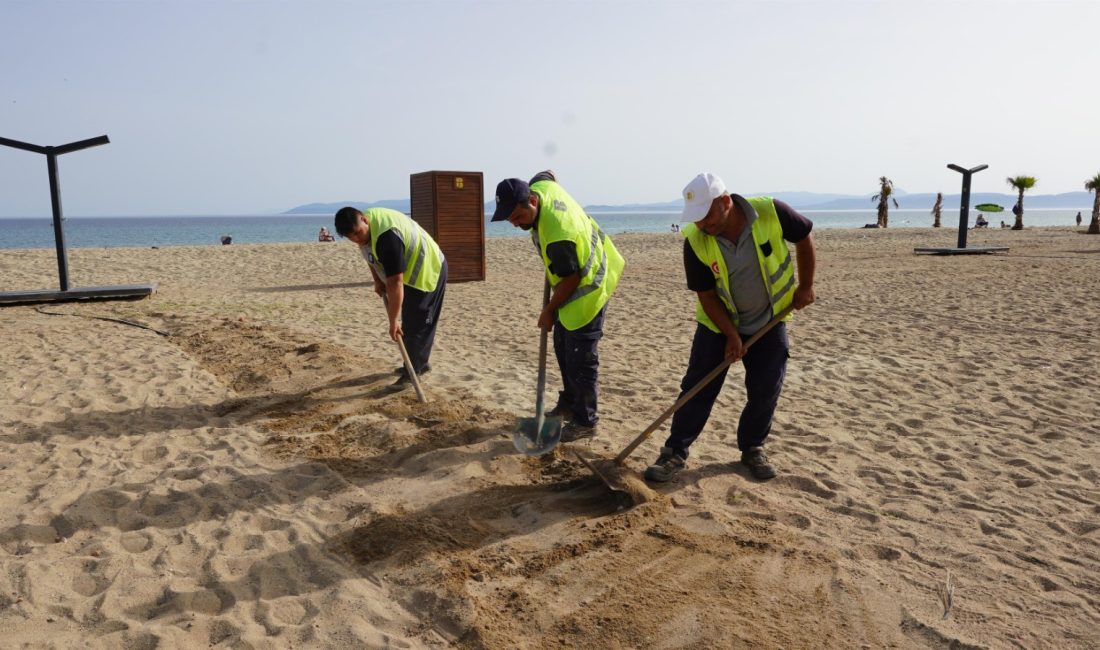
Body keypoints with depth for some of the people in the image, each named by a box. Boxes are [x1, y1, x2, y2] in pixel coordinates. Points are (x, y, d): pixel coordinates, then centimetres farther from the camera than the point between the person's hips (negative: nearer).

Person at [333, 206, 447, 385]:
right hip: (411, 269, 10)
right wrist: (378, 281, 5)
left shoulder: (386, 237, -36)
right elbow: (371, 255, 16)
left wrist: (393, 320, -31)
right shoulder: (365, 226, -6)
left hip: (427, 271, -10)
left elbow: (395, 283, -36)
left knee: (417, 324, -8)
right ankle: (420, 363, 30)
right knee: (410, 322, 18)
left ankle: (413, 371, 2)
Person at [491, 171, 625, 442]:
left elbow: (571, 279, -25)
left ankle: (585, 421, 9)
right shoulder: (540, 186, -12)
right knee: (563, 347, 17)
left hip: (588, 289, -10)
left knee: (580, 357, -4)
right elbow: (548, 173, 14)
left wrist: (549, 311, -10)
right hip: (575, 281, 10)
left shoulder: (558, 235, -37)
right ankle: (569, 404, 32)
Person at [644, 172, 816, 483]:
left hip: (769, 321, 1)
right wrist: (732, 335, -17)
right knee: (697, 388, -2)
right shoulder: (695, 242, -22)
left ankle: (752, 449, 25)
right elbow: (706, 295, -14)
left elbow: (804, 238, -4)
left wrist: (805, 287, -1)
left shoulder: (771, 213, -24)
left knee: (765, 391, 4)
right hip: (719, 323, 0)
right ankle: (675, 454, 8)